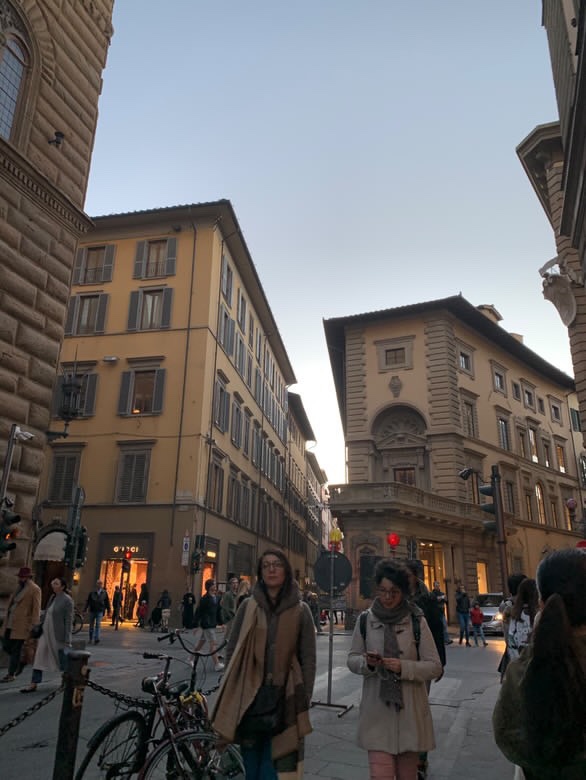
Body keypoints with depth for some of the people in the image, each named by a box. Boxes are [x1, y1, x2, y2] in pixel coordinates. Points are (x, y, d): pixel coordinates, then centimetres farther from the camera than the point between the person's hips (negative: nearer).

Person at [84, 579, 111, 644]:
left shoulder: (104, 593, 2)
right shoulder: (92, 593, -1)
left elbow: (107, 602, 7)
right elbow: (88, 601, -1)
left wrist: (108, 610, 7)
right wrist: (85, 609, -8)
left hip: (100, 611, -1)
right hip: (92, 611, 1)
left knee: (98, 625, -10)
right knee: (91, 625, 12)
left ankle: (96, 639, -12)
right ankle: (90, 638, 27)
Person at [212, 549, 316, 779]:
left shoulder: (300, 611, -2)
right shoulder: (248, 607, 1)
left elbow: (308, 659, 0)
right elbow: (232, 652, 6)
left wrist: (304, 701, -3)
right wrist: (233, 694, 2)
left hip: (284, 699, -1)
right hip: (249, 697, 2)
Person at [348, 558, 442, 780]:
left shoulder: (417, 621, -5)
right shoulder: (366, 620, 0)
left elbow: (435, 666, -3)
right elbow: (352, 659, 7)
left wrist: (404, 667, -19)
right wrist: (367, 663, -15)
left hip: (409, 711, 0)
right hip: (377, 711, 0)